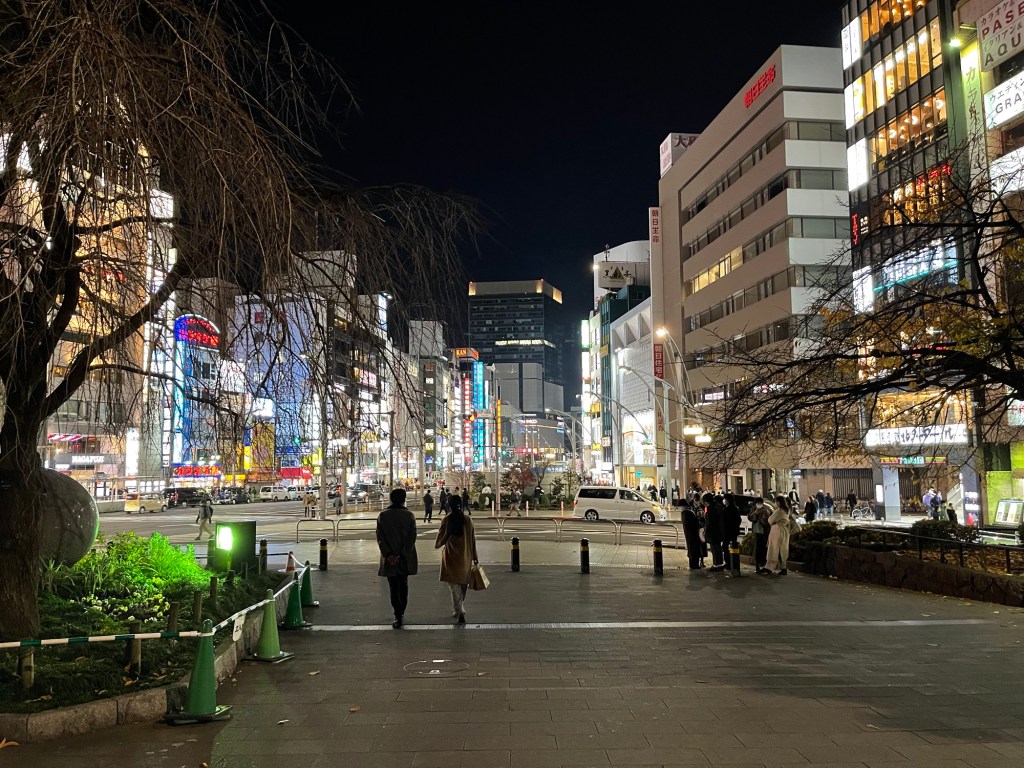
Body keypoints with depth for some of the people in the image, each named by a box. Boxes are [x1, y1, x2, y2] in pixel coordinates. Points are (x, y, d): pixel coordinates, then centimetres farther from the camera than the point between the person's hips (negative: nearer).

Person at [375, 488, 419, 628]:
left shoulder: (382, 516, -2)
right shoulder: (410, 516, -4)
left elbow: (380, 537, -8)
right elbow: (412, 538, -10)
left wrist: (388, 554, -10)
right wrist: (401, 555, -11)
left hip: (389, 558, -1)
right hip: (405, 559, 1)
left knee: (393, 587, 4)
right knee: (403, 585, 17)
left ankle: (398, 616, -4)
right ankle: (401, 612, 24)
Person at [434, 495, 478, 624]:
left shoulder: (447, 520, -11)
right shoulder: (468, 520, -4)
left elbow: (441, 537, -4)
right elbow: (472, 540, 1)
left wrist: (437, 545, 19)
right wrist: (474, 557, 10)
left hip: (451, 558, -2)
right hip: (465, 558, 3)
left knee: (454, 586, 1)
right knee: (462, 585, 16)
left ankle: (460, 612, -10)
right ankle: (458, 609, 27)